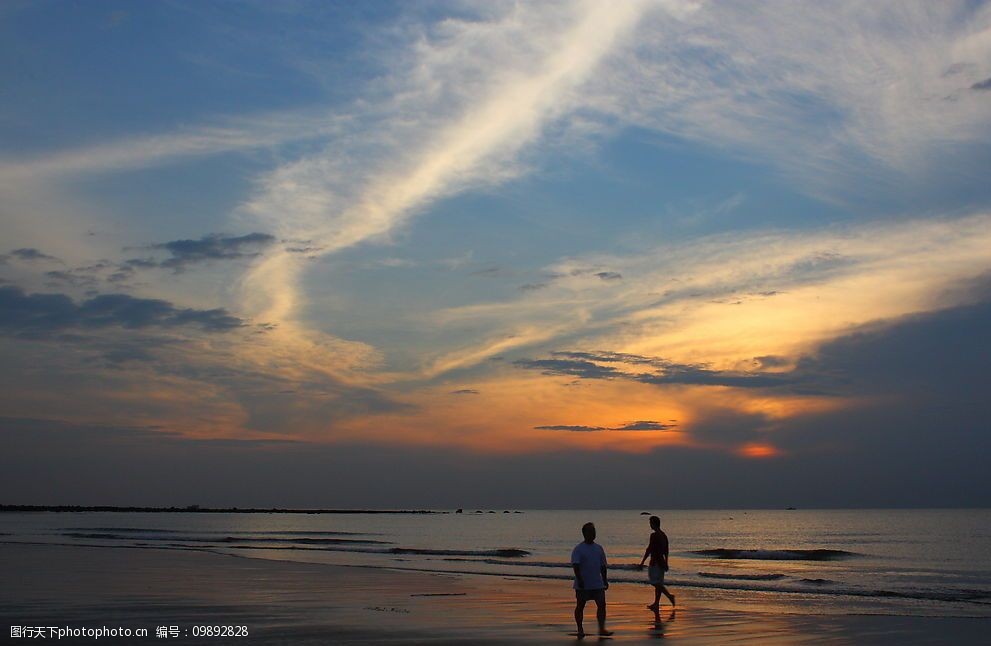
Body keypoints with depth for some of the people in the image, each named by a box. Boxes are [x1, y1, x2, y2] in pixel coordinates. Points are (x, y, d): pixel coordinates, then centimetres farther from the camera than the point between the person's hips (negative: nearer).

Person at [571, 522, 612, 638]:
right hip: (582, 585, -4)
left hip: (598, 584, 4)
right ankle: (580, 630, 15)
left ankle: (602, 629, -4)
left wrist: (605, 580, 15)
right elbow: (575, 565, -15)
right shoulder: (578, 549, -8)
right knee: (580, 606, 5)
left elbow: (602, 566, 16)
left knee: (602, 604, -6)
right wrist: (580, 580, -24)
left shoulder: (599, 548, 9)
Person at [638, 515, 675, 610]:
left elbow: (649, 549, -18)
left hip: (655, 562, -9)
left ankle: (669, 596, -21)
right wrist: (666, 563, 24)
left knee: (656, 583, -7)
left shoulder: (654, 535, -15)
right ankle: (656, 604, 16)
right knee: (658, 584, 12)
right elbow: (666, 551, 17)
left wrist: (642, 562, -15)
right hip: (661, 562, 9)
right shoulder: (664, 535, 12)